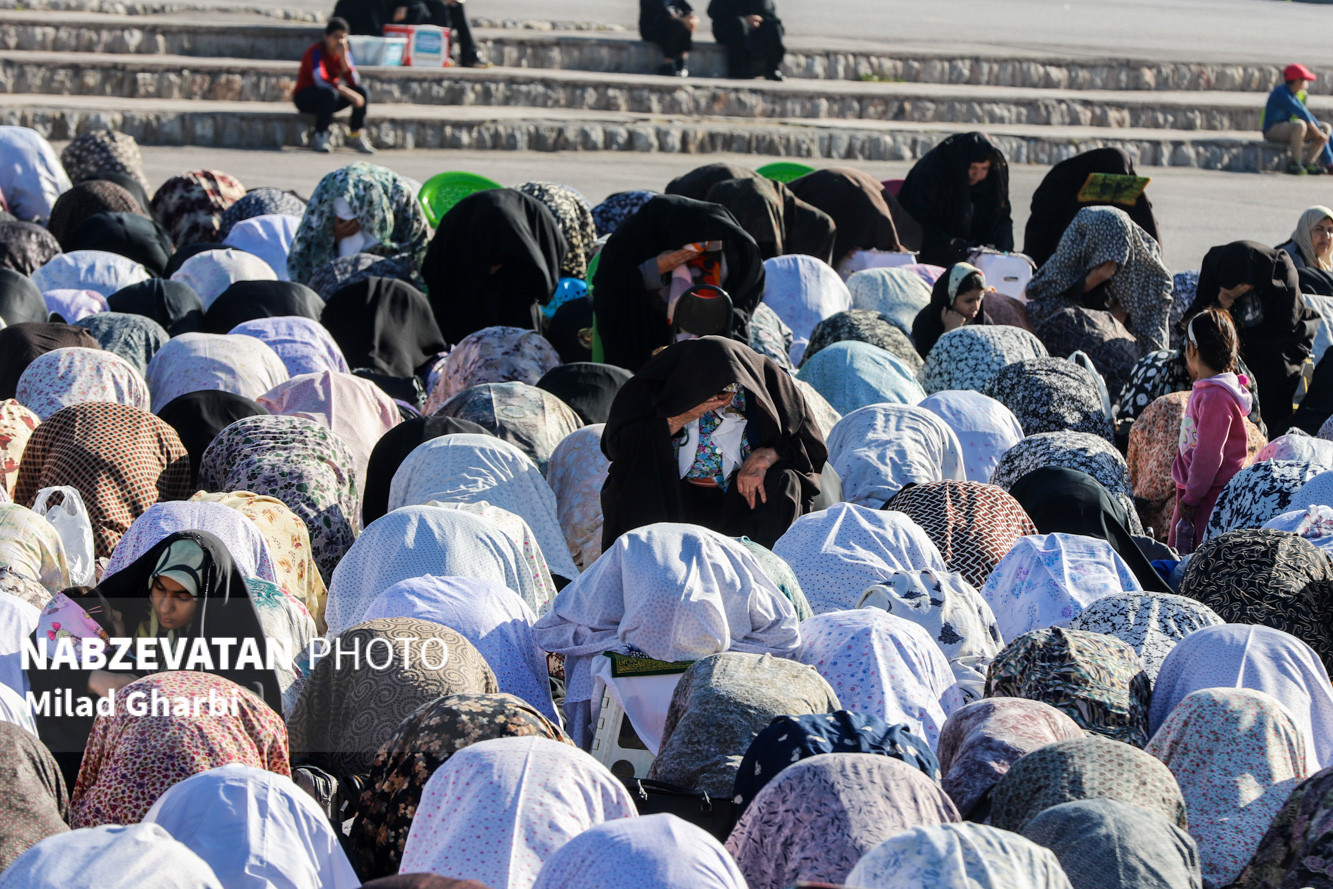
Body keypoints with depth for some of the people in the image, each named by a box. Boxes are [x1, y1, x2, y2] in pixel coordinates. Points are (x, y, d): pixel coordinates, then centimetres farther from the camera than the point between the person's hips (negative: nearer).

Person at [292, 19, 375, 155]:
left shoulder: (344, 51, 0)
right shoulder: (316, 51, -19)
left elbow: (354, 82, -12)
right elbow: (320, 80, -34)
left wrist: (344, 58, -23)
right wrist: (347, 93, -40)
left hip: (329, 100, 6)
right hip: (304, 97, -6)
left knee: (362, 92, -14)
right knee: (329, 93, -37)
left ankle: (355, 136, -7)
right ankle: (320, 137, -30)